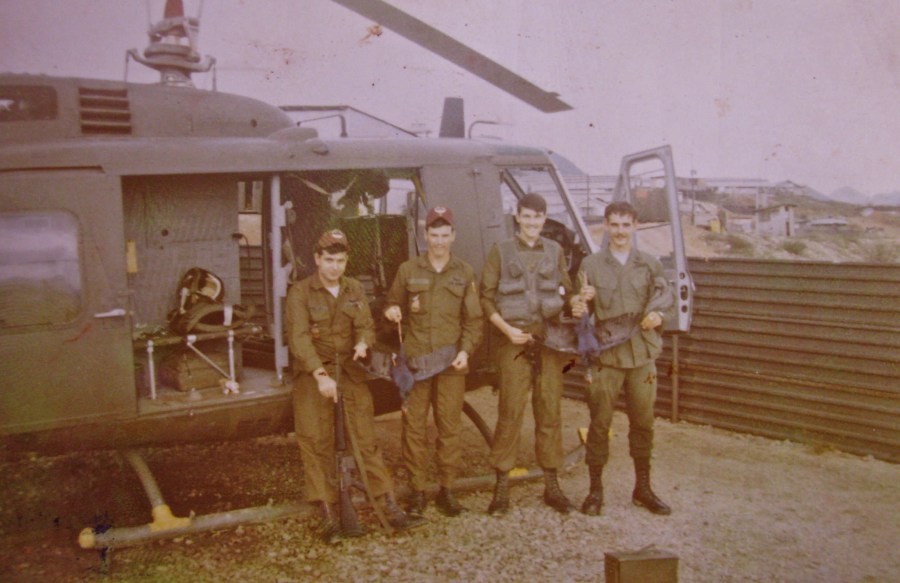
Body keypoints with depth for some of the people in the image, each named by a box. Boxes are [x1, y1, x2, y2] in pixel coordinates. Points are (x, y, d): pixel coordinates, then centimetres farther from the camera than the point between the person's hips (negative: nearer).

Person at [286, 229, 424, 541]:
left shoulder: (354, 289, 8)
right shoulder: (300, 292, -6)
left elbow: (366, 325, 4)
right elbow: (299, 337, -16)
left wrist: (362, 343, -21)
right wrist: (321, 375, -28)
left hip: (350, 371, 3)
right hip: (313, 374, -3)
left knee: (366, 438, 1)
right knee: (317, 443, -1)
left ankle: (389, 506, 4)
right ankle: (327, 514, 7)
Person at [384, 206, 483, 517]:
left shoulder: (464, 273, 9)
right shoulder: (408, 270, 8)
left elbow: (474, 319, 7)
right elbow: (393, 304, 17)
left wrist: (465, 350, -7)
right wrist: (392, 311, -7)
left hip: (451, 361, 0)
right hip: (415, 358, 0)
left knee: (450, 426, 2)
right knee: (414, 426, 1)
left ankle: (447, 490, 13)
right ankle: (417, 490, 11)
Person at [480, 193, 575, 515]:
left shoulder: (555, 251, 13)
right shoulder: (501, 251, 4)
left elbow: (565, 293, 18)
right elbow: (486, 298, 1)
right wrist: (507, 329, -10)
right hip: (515, 341, -3)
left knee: (549, 412, 6)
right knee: (510, 412, -4)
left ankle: (551, 486, 15)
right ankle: (502, 488, 4)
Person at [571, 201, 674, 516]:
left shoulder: (650, 265, 9)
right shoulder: (591, 265, 3)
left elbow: (665, 295, 1)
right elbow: (582, 309, 2)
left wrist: (657, 312, -21)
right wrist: (578, 307, -22)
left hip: (642, 354, 2)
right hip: (606, 356, -2)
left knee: (643, 422, 11)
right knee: (600, 423, 1)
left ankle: (642, 488, 26)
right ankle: (595, 490, 15)